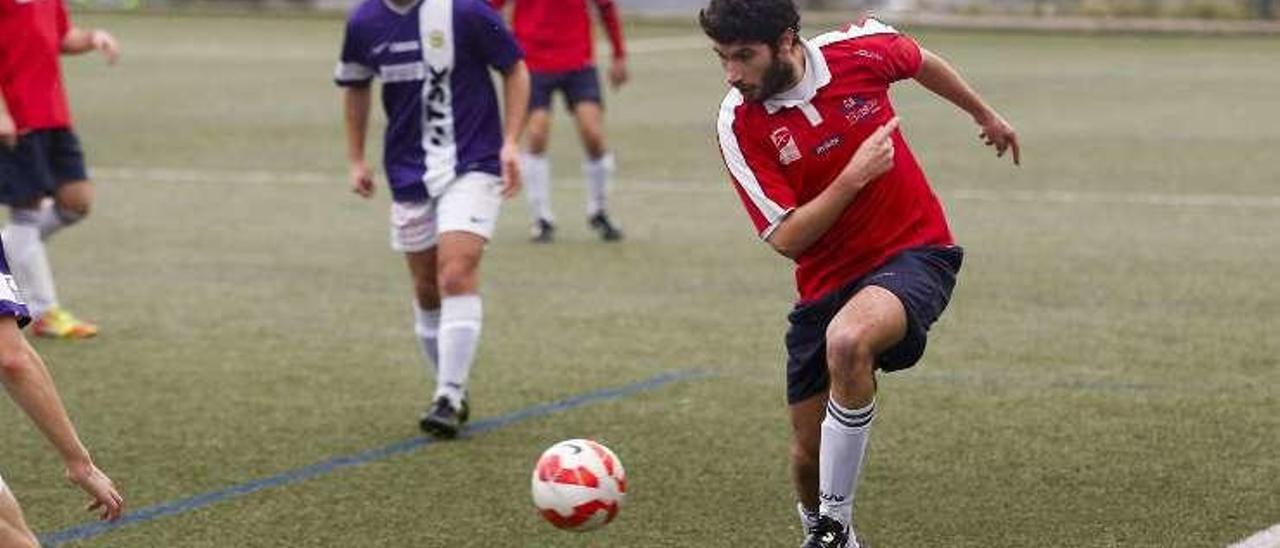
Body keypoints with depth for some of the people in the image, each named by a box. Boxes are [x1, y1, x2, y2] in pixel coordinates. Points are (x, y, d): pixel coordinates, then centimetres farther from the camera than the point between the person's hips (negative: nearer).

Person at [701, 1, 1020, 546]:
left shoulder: (858, 49, -12)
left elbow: (923, 63, 13)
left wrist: (986, 116, 28)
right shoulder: (738, 125, -13)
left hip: (914, 251, -2)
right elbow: (787, 239, -15)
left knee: (847, 341, -34)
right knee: (809, 452, 2)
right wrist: (854, 176, -25)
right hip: (825, 284, 2)